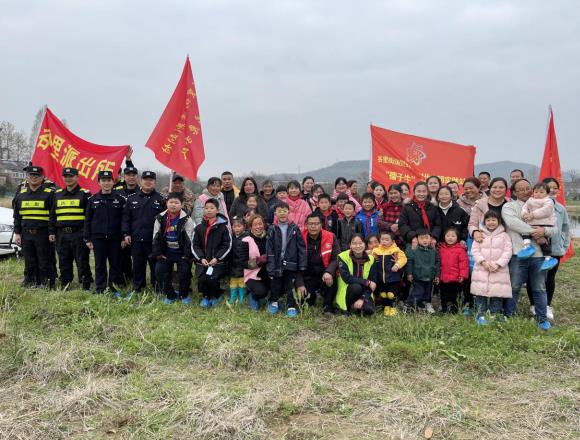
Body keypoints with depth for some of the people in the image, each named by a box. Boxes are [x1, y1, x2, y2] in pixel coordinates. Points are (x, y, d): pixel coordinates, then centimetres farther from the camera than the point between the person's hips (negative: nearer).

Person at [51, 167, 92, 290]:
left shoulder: (84, 194, 0)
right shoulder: (57, 194, 15)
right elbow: (52, 215, 19)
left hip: (79, 233, -5)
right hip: (62, 234, 5)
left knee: (82, 261, -3)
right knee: (64, 262, 10)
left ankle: (86, 286, 4)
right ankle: (64, 286, 19)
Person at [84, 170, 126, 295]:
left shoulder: (120, 199, 2)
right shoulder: (93, 200, 6)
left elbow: (124, 220, 1)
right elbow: (87, 220, 7)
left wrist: (124, 237, -4)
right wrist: (88, 239, 3)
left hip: (115, 238, -1)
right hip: (98, 238, 1)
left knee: (115, 264, 5)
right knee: (100, 265, 6)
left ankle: (115, 289, 16)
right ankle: (100, 290, 15)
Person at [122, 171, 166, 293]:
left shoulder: (160, 199, 1)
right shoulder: (132, 199, 9)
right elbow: (126, 217, 10)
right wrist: (126, 234, 2)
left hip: (154, 240, -2)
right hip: (136, 239, 3)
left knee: (155, 264, 4)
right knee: (138, 264, 11)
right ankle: (137, 288, 23)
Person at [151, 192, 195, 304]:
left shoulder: (186, 219, -11)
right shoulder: (160, 218, -1)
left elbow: (189, 239, -12)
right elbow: (156, 237, 2)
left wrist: (188, 255, -14)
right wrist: (157, 253, -2)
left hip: (181, 252, -3)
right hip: (166, 252, 3)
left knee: (184, 272, -12)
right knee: (160, 271, -6)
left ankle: (184, 295, 12)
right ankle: (170, 295, 11)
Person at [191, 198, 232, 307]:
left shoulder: (223, 227, -1)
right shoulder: (199, 227, 7)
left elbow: (227, 245, -2)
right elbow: (194, 245, 6)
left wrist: (217, 258, -12)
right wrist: (201, 258, -8)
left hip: (218, 261, -2)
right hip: (202, 261, 3)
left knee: (212, 279, -22)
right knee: (201, 279, -18)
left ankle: (217, 296, 12)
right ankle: (205, 296, 15)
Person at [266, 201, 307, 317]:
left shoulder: (294, 228, 0)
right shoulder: (272, 229, 0)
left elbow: (301, 247, 0)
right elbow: (269, 249, -3)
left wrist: (302, 265, -5)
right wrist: (271, 266, -10)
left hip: (291, 263, 0)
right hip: (276, 263, 1)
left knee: (290, 285, 5)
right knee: (275, 285, 12)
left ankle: (291, 306, 18)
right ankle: (274, 302, 35)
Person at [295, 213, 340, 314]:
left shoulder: (331, 237, -5)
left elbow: (336, 258, -9)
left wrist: (329, 272, -30)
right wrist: (299, 284, -12)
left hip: (324, 273, -1)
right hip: (307, 276, 1)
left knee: (331, 278, -34)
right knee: (302, 297, -19)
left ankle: (328, 307, -12)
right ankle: (311, 297, 21)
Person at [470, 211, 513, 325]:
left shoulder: (504, 235, 6)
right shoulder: (480, 235, 9)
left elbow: (507, 252, -2)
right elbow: (474, 250, 2)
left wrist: (498, 264, -13)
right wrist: (483, 261, -13)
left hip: (499, 271, -1)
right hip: (481, 270, 1)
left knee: (497, 294, 2)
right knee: (480, 293, 1)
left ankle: (495, 315, 13)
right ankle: (481, 315, 11)